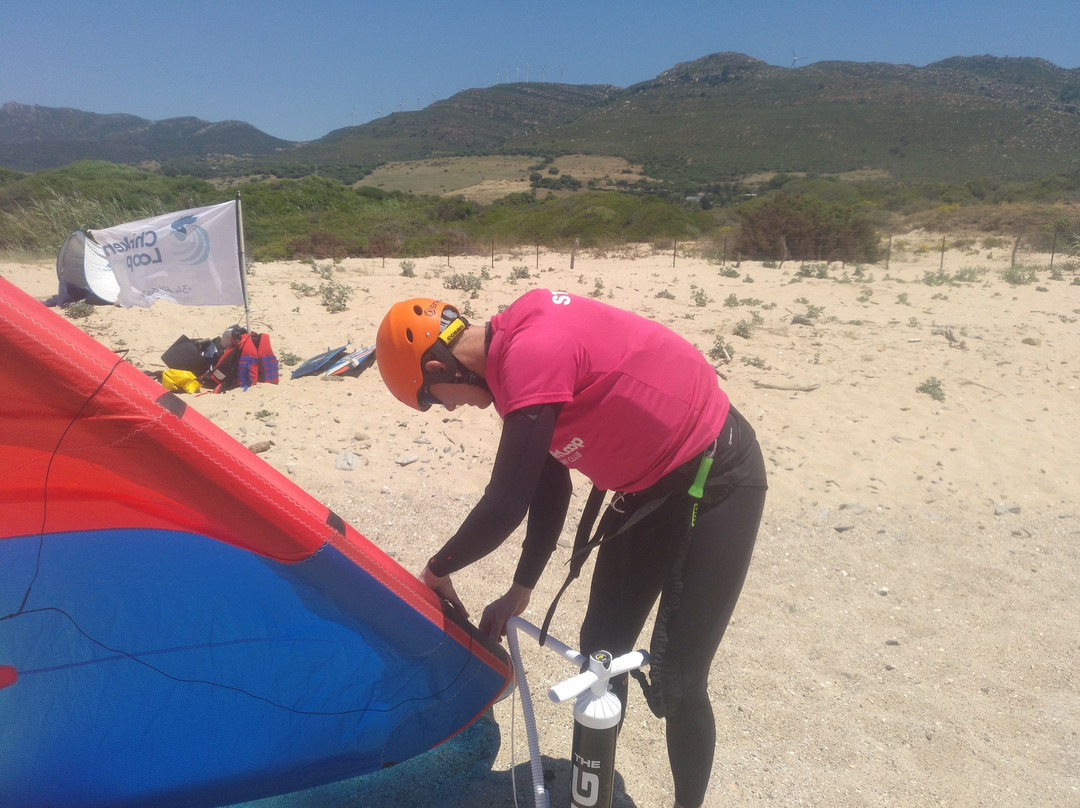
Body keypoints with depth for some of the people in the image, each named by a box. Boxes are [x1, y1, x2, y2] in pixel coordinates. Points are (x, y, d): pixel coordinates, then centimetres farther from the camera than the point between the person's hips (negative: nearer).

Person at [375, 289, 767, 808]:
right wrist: (520, 589, 10)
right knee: (601, 652, 14)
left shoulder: (531, 358, -29)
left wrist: (437, 569, -6)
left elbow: (504, 508, -25)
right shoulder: (515, 345, 1)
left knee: (674, 685, -5)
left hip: (718, 480, -9)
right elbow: (549, 482, 7)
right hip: (650, 484, 9)